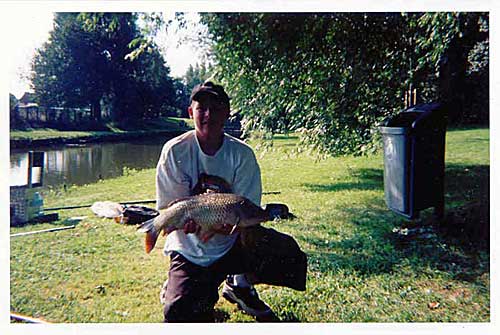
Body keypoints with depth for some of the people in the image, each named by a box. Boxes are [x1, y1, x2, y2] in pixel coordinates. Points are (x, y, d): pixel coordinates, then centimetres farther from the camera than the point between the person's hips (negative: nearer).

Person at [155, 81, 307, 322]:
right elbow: (168, 207, -8)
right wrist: (186, 220, -30)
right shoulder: (175, 151, -11)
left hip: (231, 243, 2)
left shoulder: (242, 154, -9)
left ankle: (239, 285, 11)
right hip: (189, 250, -1)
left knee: (289, 255, -18)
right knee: (180, 316, -18)